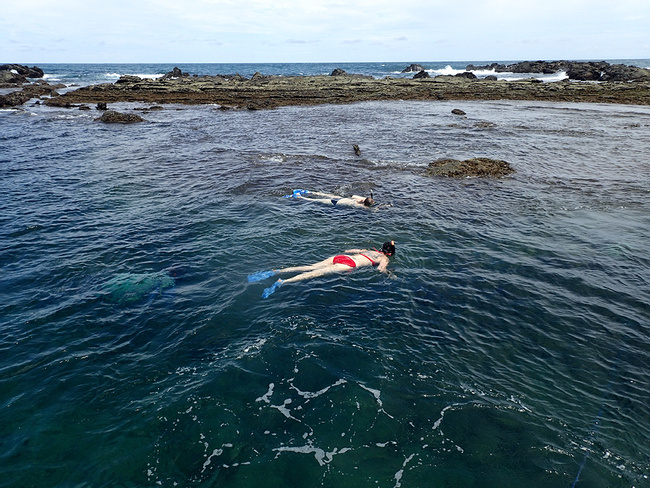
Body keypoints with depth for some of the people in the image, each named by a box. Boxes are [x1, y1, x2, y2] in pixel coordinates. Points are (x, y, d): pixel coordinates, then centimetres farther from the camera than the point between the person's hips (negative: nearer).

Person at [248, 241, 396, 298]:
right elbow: (380, 269, -8)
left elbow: (347, 250, 37)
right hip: (349, 264, -6)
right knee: (316, 273, -22)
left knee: (309, 268, -8)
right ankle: (282, 282, -39)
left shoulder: (369, 250, 33)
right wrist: (387, 272, 12)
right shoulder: (384, 259, 14)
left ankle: (275, 271, -21)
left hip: (340, 257, 6)